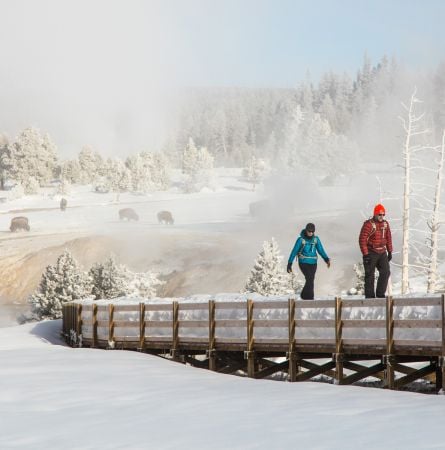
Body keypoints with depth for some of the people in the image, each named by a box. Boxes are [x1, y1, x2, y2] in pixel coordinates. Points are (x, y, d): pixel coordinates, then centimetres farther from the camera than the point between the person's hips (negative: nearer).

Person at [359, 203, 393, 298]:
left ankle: (380, 294, 8)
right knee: (370, 275, 0)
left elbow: (388, 238, 16)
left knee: (385, 272, -3)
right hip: (371, 253, -6)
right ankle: (369, 296, 6)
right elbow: (362, 239, -16)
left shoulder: (385, 224, 7)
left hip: (382, 253, 6)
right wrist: (365, 254, -19)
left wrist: (390, 251, 13)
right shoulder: (369, 224, -14)